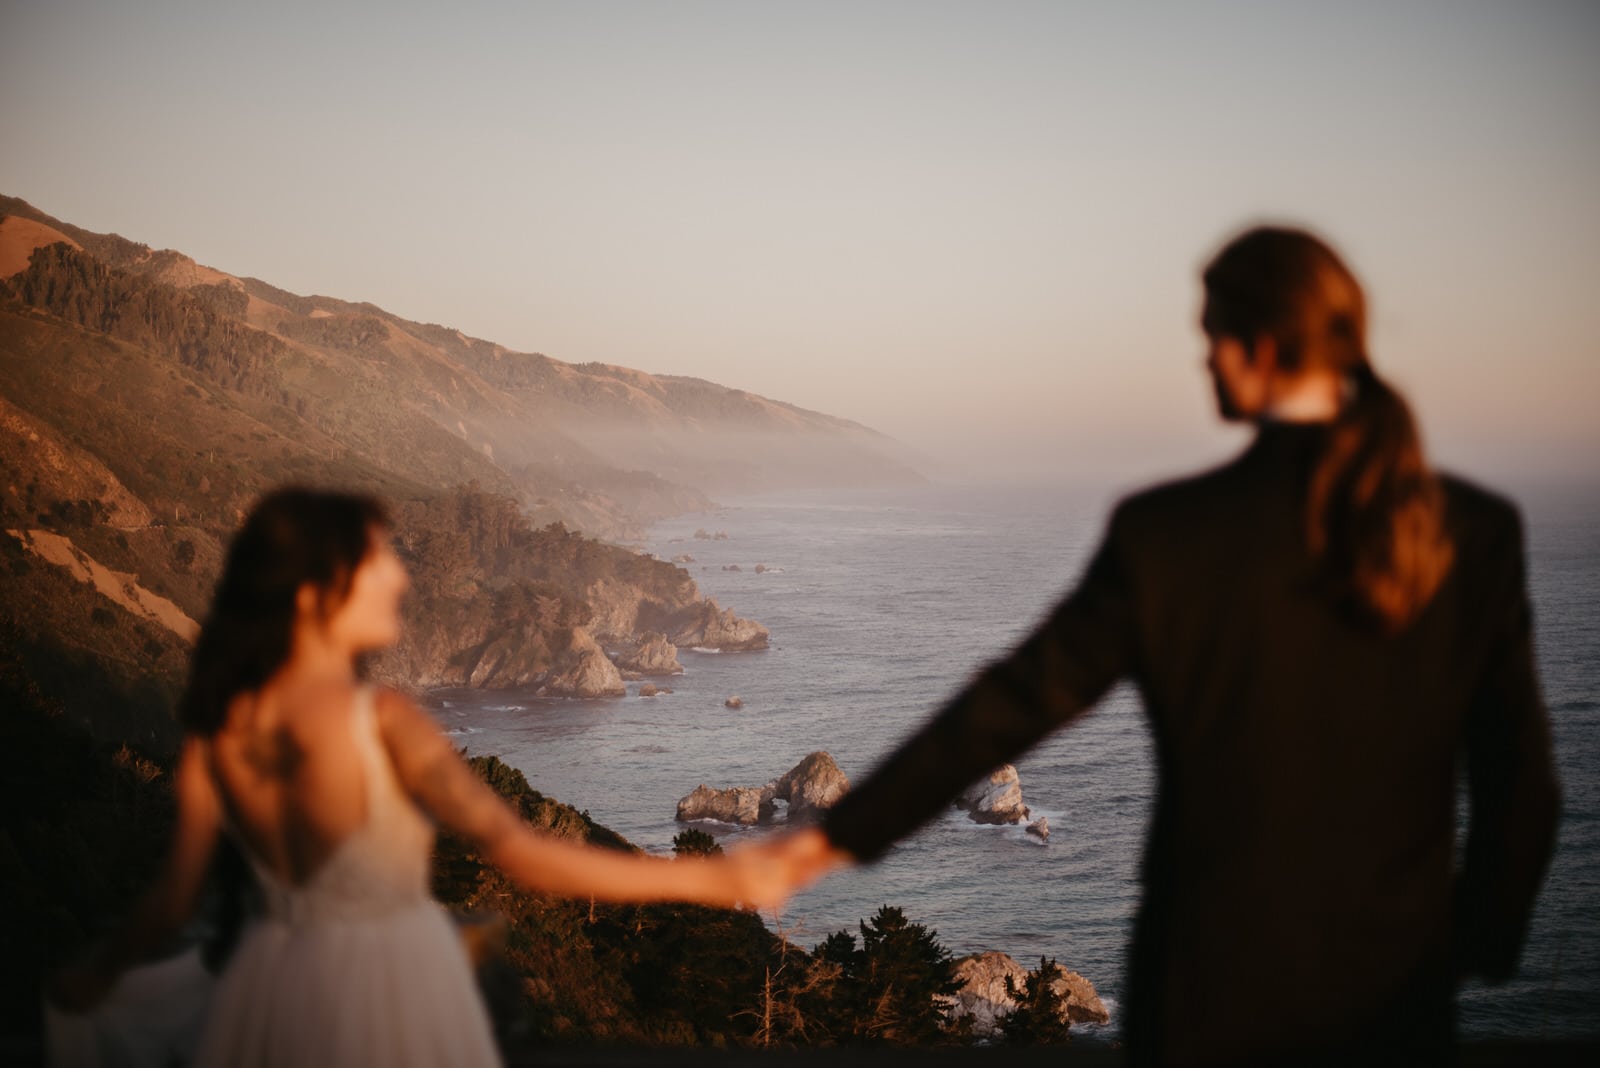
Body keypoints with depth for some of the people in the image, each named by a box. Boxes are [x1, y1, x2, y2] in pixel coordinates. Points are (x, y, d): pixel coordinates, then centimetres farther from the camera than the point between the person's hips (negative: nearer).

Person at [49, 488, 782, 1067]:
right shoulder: (382, 723, -20)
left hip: (273, 980, 6)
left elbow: (173, 902, 2)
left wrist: (95, 974, 23)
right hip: (392, 987, -5)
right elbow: (522, 856, -23)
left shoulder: (218, 727, -4)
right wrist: (705, 879, -20)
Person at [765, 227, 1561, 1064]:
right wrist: (1480, 939, 13)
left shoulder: (1165, 532, -15)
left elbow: (1015, 702, -11)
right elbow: (1522, 781, -3)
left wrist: (844, 833, -2)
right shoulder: (1476, 531, -7)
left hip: (1215, 991, -2)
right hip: (1396, 995, 2)